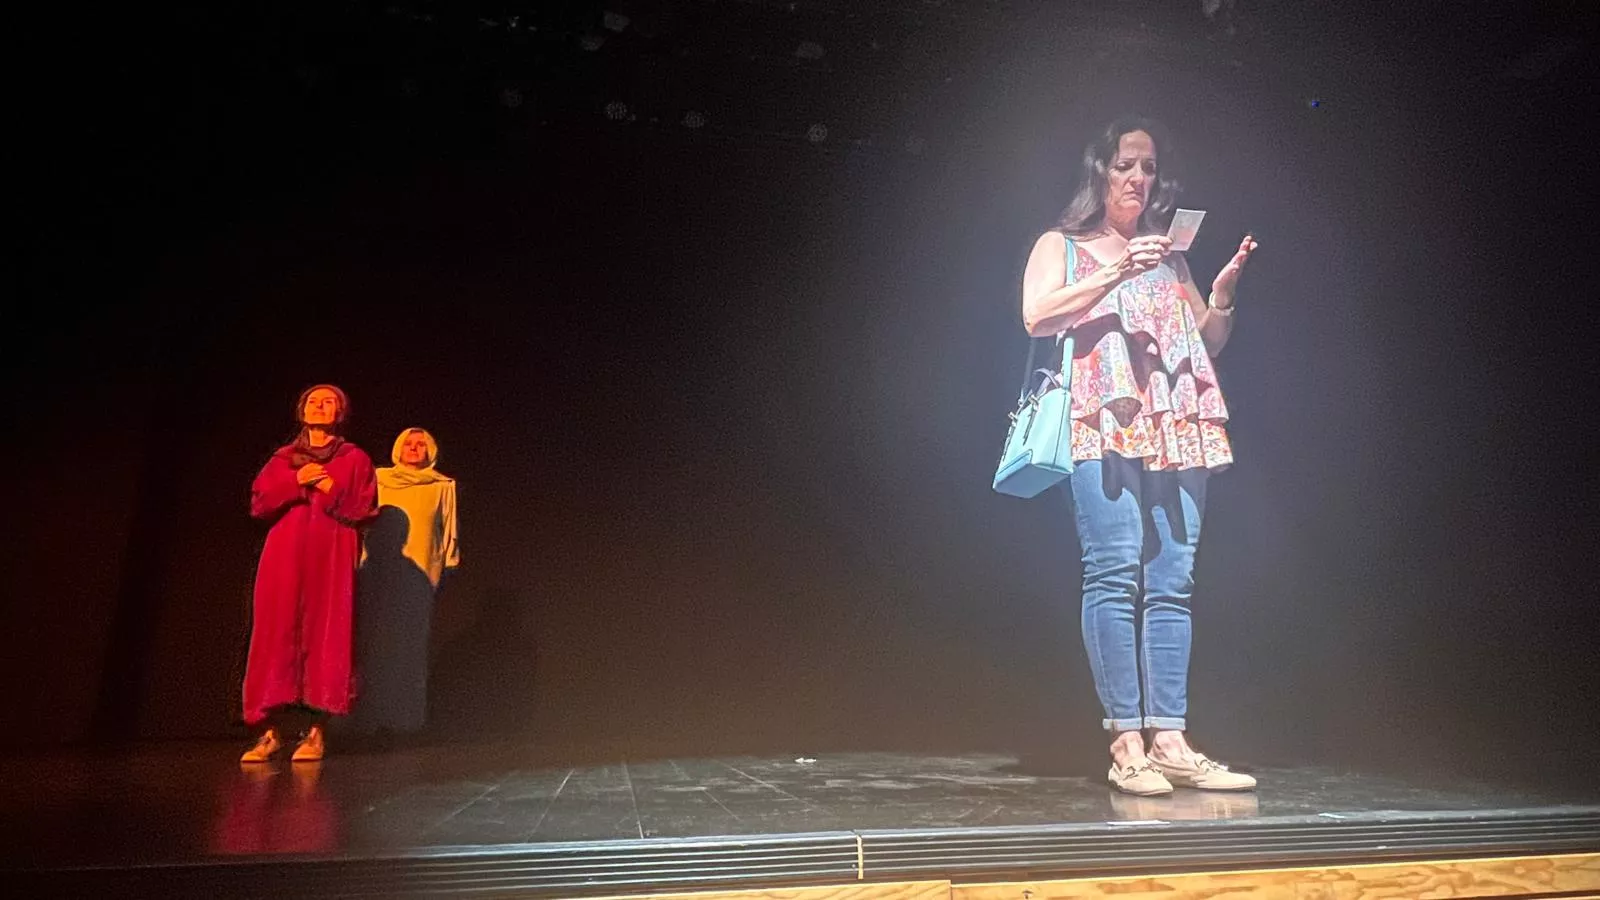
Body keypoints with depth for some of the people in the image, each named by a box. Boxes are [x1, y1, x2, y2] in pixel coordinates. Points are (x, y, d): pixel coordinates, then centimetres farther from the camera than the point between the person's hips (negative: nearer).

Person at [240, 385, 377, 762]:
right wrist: (296, 482, -6)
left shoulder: (354, 458, 12)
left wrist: (330, 488, -9)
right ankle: (271, 731, -1)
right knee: (277, 633, -5)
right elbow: (258, 503, 7)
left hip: (331, 557, -2)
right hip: (284, 555, 2)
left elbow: (364, 508, 3)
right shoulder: (282, 458, 18)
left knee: (325, 634, -6)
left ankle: (317, 731, -3)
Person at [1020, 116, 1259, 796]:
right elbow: (1037, 317, -4)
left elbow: (1209, 343, 26)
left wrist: (1222, 295, 7)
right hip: (1103, 425, -5)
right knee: (1114, 574, -14)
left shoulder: (1168, 257, 28)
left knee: (1173, 582, -2)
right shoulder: (1060, 246, 15)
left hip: (1176, 430, 5)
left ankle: (1170, 740, -1)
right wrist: (1113, 274, -10)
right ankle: (1126, 741, -10)